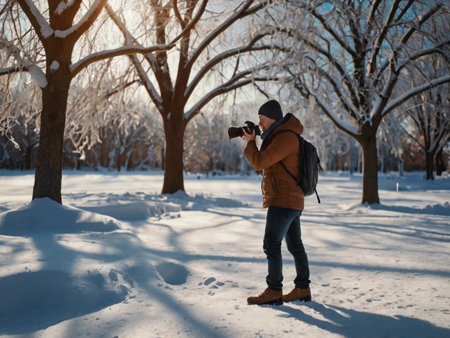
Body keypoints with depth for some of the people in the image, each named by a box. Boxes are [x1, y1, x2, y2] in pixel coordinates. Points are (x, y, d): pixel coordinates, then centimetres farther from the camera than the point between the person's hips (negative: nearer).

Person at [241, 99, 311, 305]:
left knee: (271, 244, -9)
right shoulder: (282, 136, 18)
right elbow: (265, 164, 21)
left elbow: (259, 162, -18)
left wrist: (250, 142, -5)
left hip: (283, 201, -11)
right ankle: (303, 289, 20)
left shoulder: (286, 138, -15)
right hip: (292, 202, 11)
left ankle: (274, 292, -4)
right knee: (295, 245, 13)